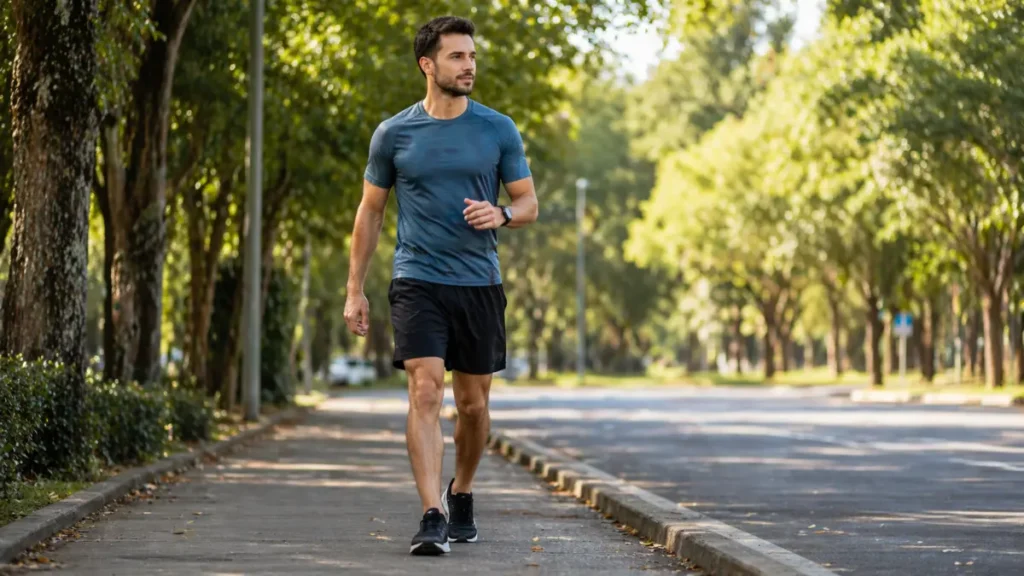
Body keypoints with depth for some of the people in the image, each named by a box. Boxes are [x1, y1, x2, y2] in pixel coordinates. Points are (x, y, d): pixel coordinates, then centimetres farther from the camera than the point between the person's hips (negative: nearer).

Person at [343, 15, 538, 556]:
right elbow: (370, 212, 10)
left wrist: (501, 214, -15)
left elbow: (529, 203, 9)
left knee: (473, 406, 10)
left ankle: (461, 495, 35)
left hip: (479, 283, 2)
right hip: (417, 282, -2)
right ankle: (432, 518, -18)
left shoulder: (498, 130, 4)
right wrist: (355, 290, 6)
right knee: (425, 394, -15)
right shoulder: (393, 134, 2)